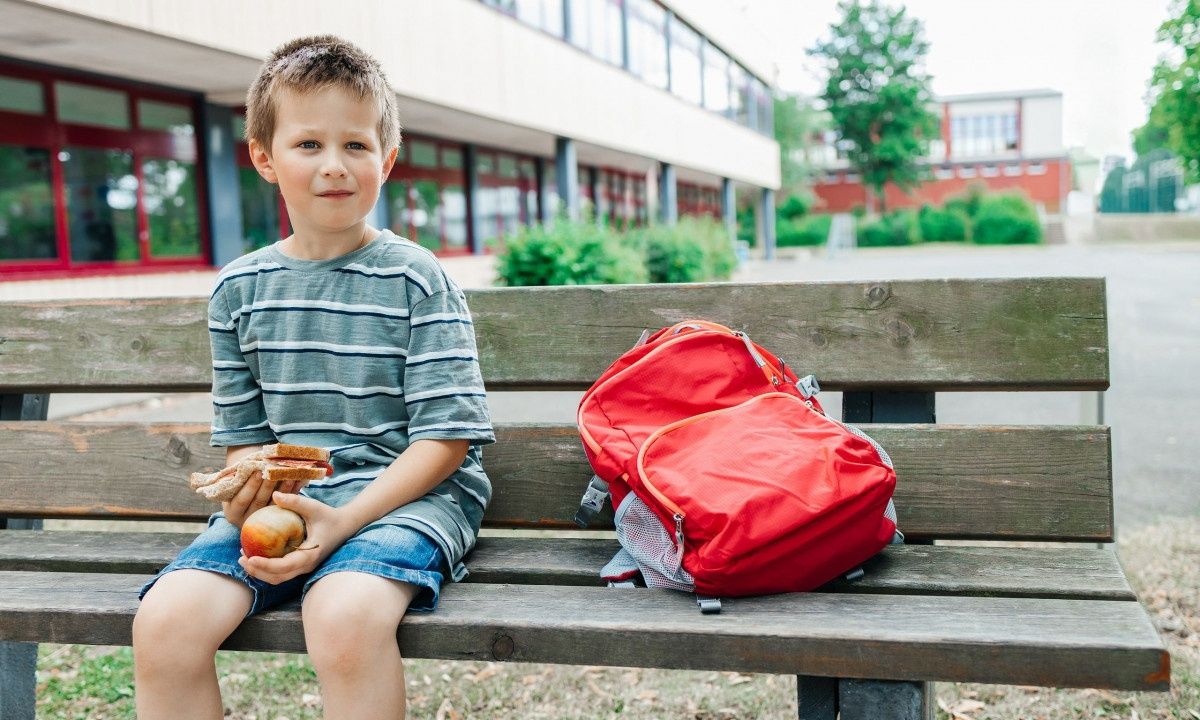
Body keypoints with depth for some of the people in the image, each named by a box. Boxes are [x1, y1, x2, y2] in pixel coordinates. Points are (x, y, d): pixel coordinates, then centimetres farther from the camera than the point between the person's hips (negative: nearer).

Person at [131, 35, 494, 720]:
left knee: (345, 614, -34)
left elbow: (446, 437, -7)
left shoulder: (417, 279, -3)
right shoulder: (238, 289, 10)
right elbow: (243, 433, 15)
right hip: (279, 500, 4)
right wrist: (248, 490, -9)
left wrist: (343, 520, -18)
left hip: (404, 492, -4)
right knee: (165, 623, -20)